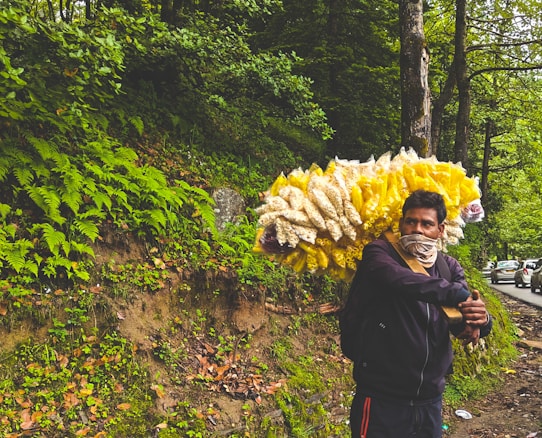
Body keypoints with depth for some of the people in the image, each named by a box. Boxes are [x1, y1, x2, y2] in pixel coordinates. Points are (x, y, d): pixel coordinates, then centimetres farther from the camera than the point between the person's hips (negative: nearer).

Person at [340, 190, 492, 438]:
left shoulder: (449, 268, 6)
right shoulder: (378, 253, -8)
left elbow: (461, 321, -3)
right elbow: (400, 280, -30)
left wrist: (481, 320, -25)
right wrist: (456, 294, -36)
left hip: (430, 400, 5)